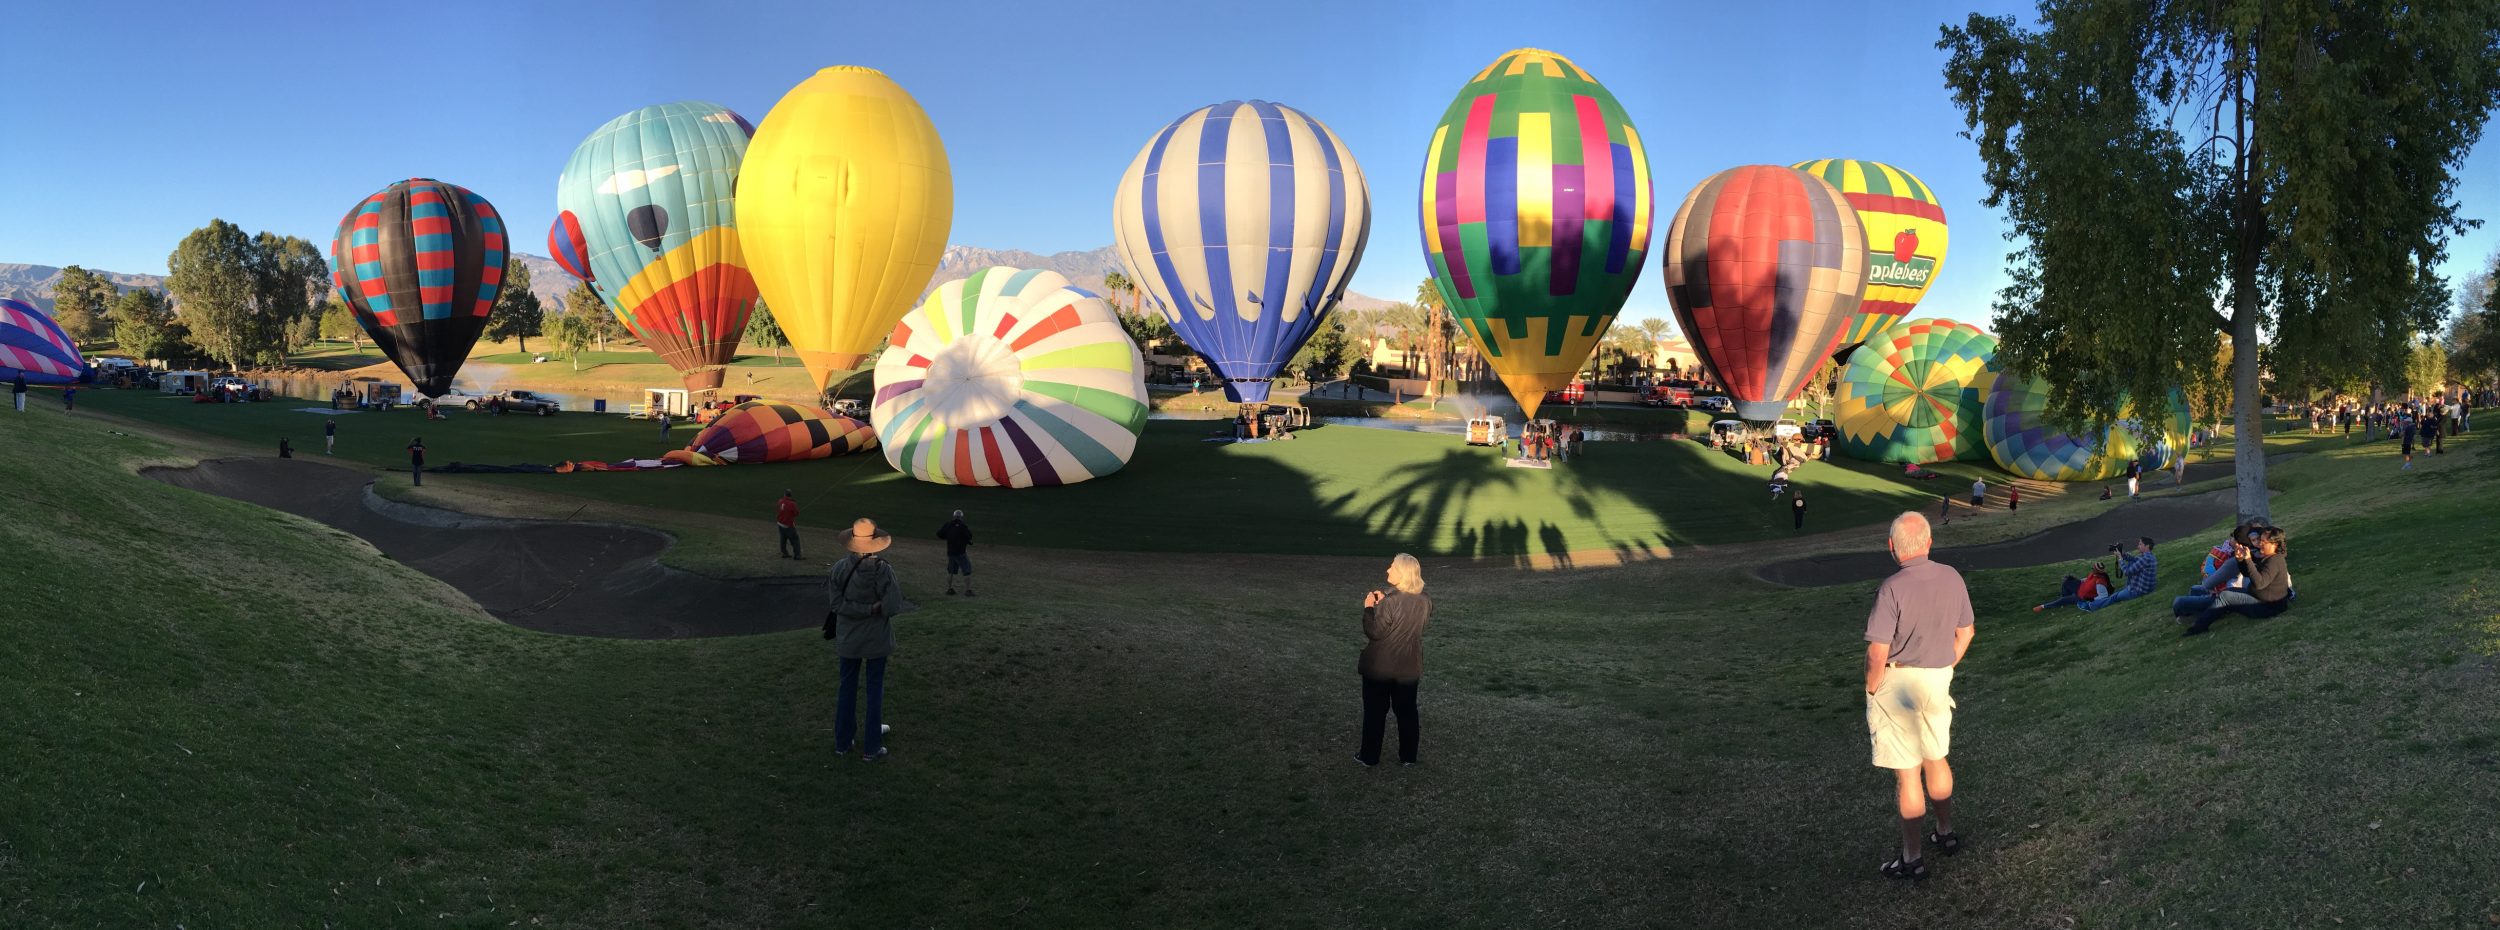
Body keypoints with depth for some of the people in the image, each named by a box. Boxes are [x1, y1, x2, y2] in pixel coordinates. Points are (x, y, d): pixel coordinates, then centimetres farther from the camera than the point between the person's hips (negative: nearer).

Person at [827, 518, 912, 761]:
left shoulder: (840, 568, -8)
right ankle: (871, 748, 13)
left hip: (848, 638, 3)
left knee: (847, 687, 16)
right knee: (875, 689, 9)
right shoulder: (883, 570, -19)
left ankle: (842, 742, 24)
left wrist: (866, 609, -11)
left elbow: (837, 604, -12)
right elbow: (891, 608, -18)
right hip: (876, 639, -3)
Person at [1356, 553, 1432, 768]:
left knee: (1375, 711, 8)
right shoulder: (1425, 602, -4)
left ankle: (1370, 756, 17)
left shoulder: (1390, 602, -24)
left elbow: (1374, 632, -20)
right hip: (1409, 667, 5)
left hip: (1379, 667, -5)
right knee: (1406, 710, 16)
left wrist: (1369, 608, -9)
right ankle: (1408, 755, 23)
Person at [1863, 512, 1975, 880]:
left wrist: (1872, 689, -7)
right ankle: (1946, 833, 41)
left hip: (1898, 684, -6)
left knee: (1907, 773, 3)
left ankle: (1912, 858, 13)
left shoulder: (1892, 588, -23)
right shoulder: (1952, 578, -2)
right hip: (1939, 681, 6)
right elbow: (1966, 632, 9)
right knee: (1936, 760, 25)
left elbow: (1877, 652, -23)